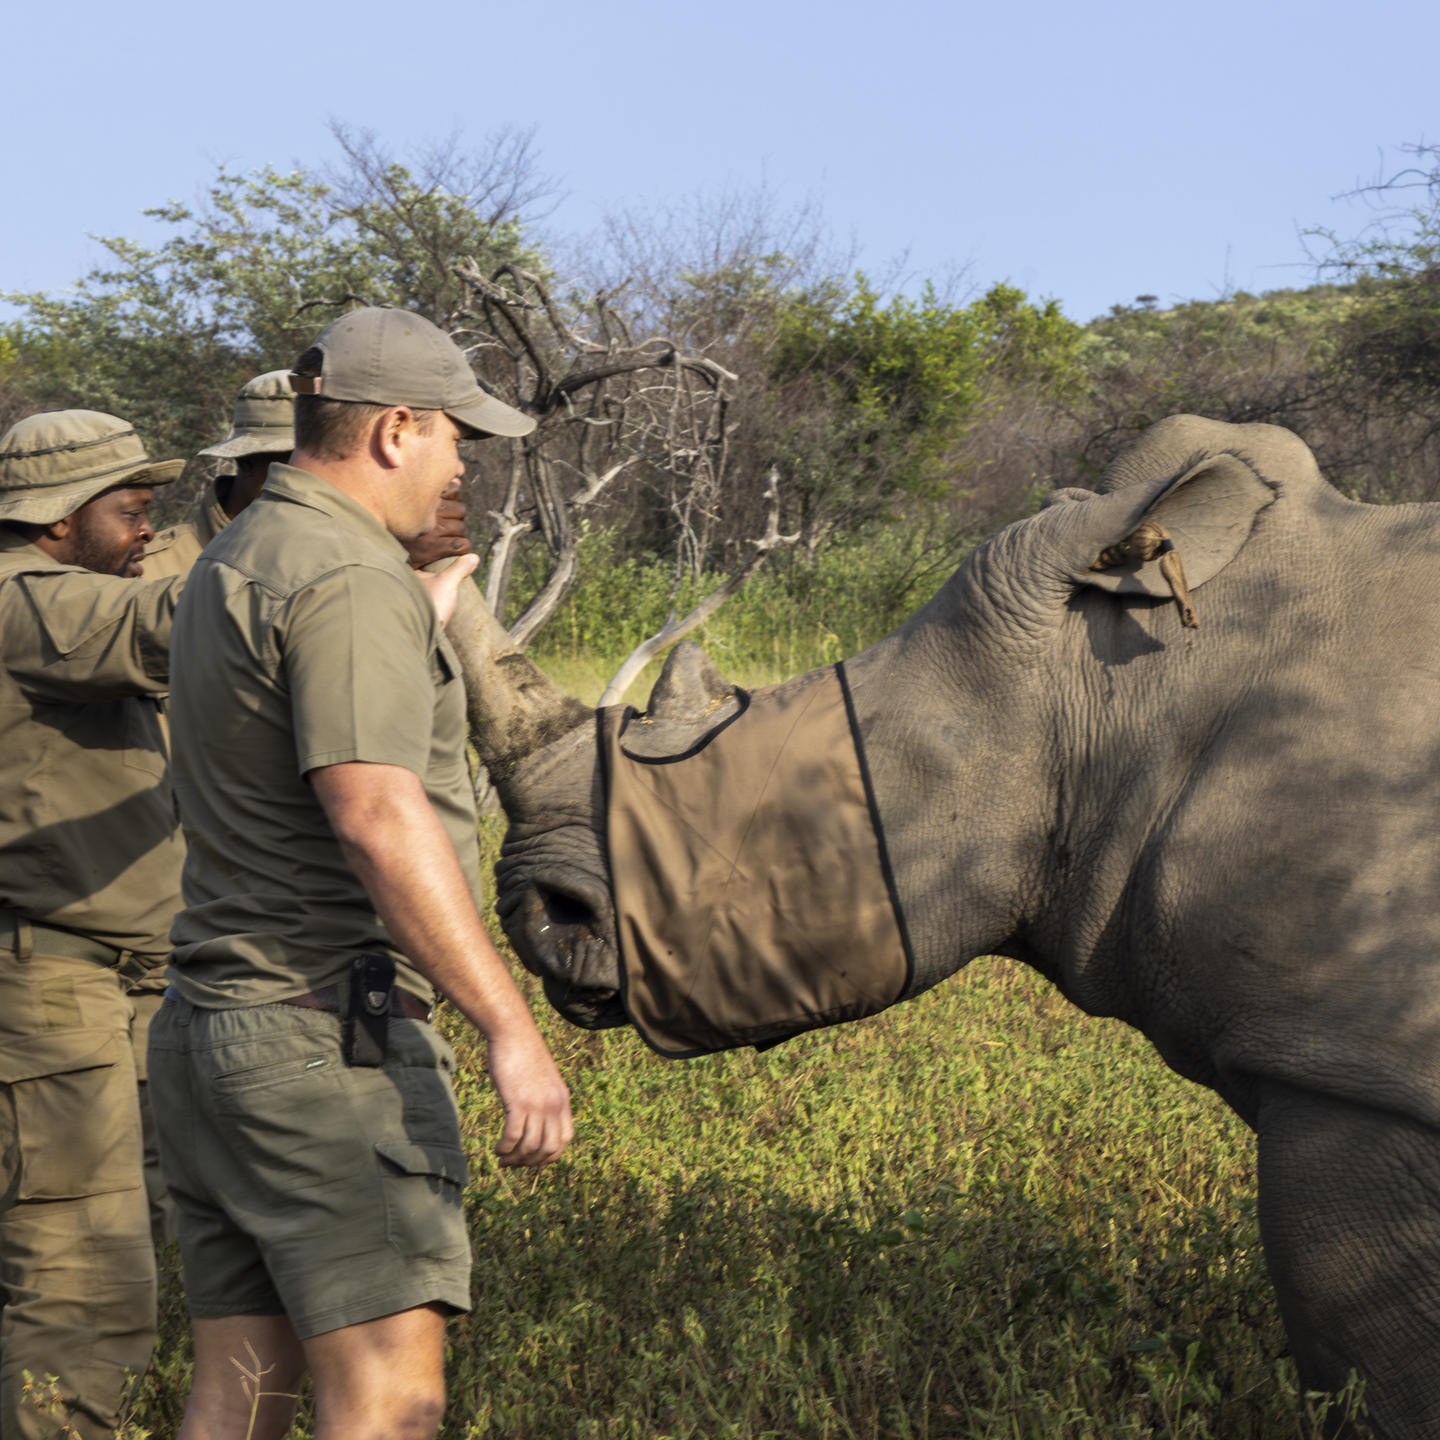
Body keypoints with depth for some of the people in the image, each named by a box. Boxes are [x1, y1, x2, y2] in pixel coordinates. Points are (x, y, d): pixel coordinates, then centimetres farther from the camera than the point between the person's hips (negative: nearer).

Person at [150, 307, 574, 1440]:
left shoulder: (235, 561, 17)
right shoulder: (349, 579, -15)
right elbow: (378, 816, -26)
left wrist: (429, 616, 49)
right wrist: (511, 1028, -28)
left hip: (214, 1027, 10)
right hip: (330, 1040, -10)